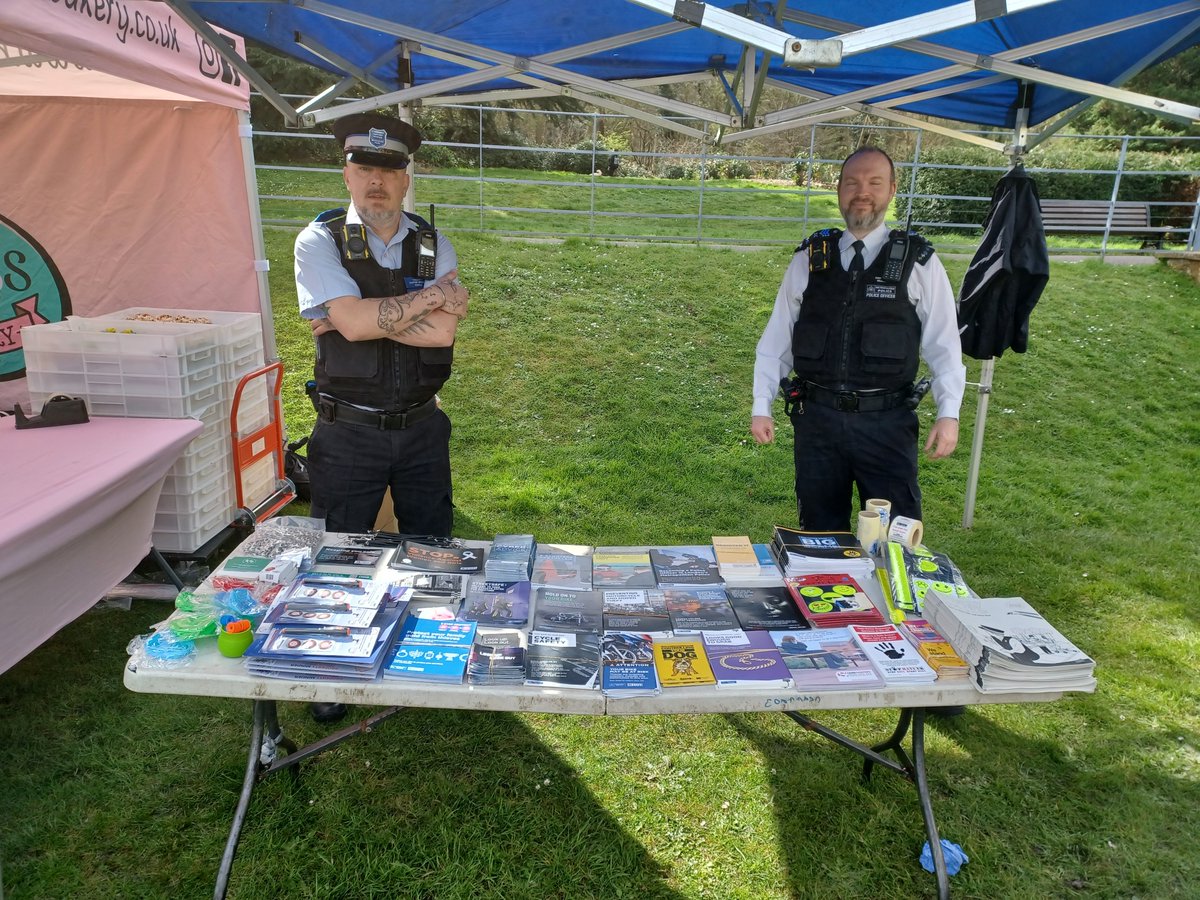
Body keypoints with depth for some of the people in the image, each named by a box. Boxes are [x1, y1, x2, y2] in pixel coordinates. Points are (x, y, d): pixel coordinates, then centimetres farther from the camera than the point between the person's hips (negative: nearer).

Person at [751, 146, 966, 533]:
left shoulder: (919, 263, 1)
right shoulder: (809, 259, 5)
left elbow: (943, 345, 0)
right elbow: (776, 339, 6)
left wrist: (948, 413, -10)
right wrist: (761, 407, 1)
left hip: (887, 422, -1)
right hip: (817, 418, 2)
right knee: (820, 534, 14)